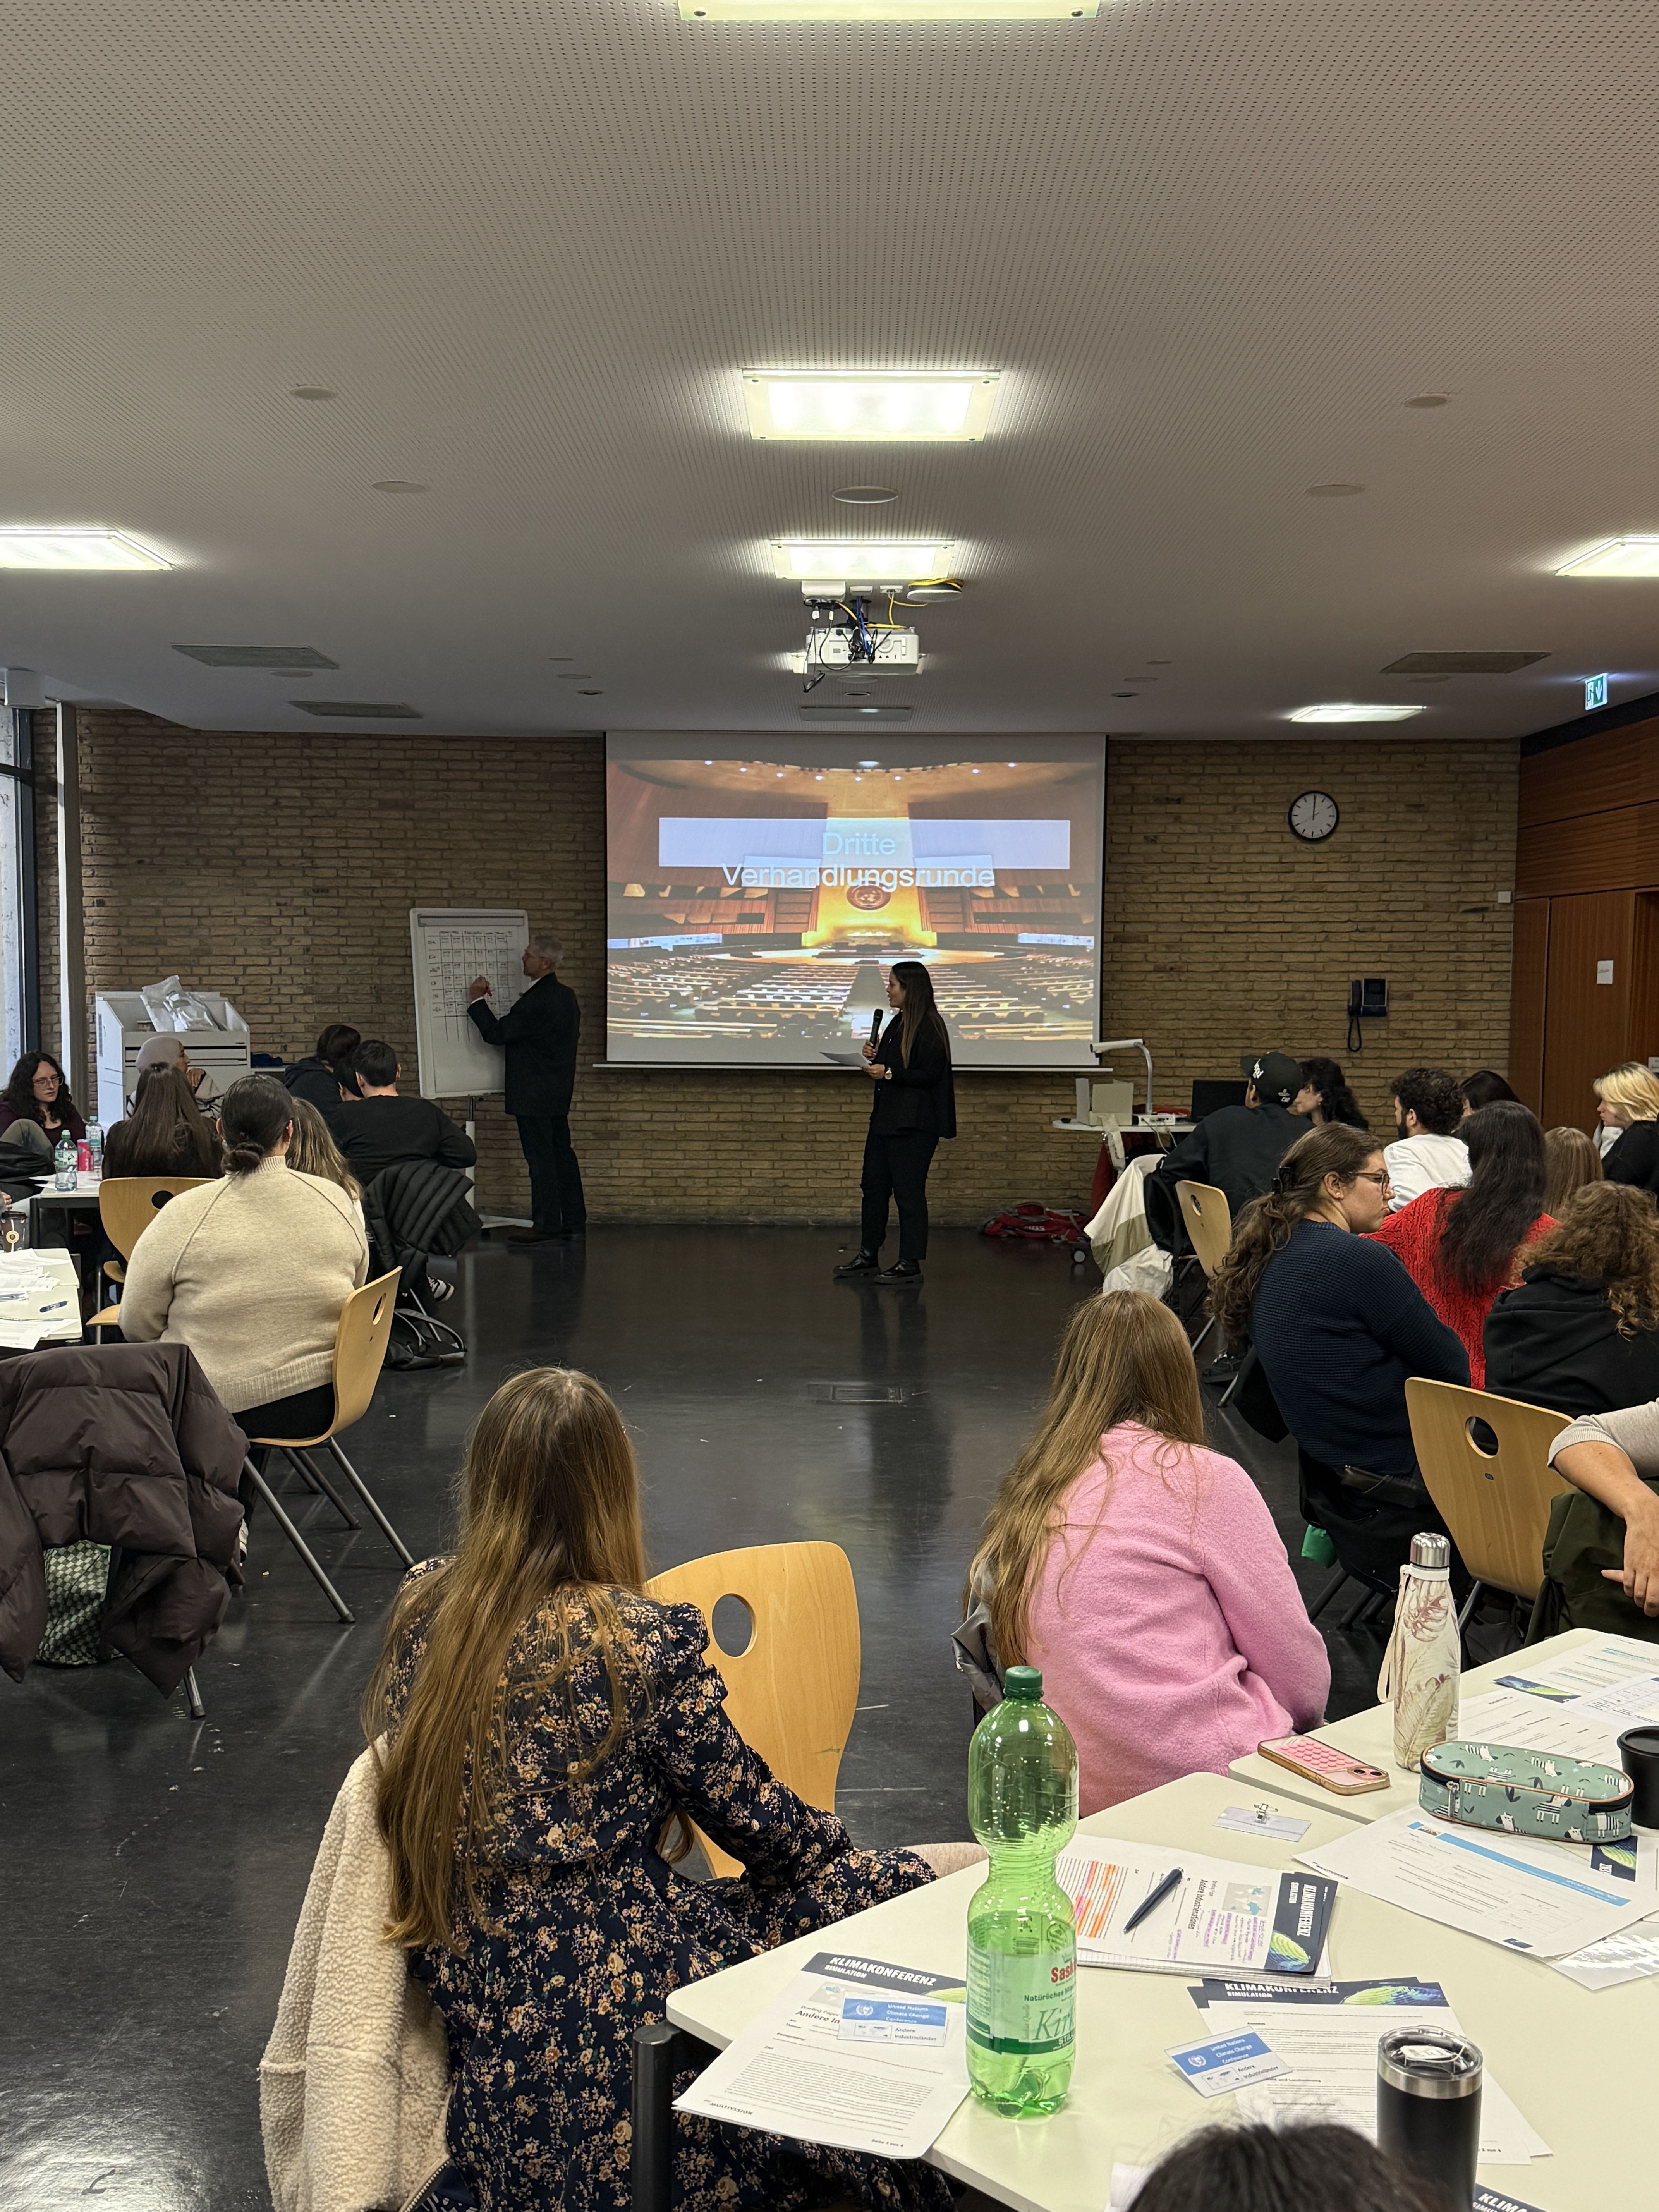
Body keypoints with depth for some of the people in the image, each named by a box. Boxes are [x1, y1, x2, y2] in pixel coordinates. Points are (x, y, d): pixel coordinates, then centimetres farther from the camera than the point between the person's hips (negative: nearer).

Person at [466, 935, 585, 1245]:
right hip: (559, 1093, 10)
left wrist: (477, 1000, -8)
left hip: (533, 1095, -10)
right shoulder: (566, 995, 10)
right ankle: (574, 1222, 17)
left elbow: (496, 1034, -17)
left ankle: (546, 1226, -2)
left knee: (540, 1158, -5)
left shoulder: (535, 1002, -20)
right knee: (561, 1153, 13)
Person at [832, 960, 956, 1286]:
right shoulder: (898, 1023, 14)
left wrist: (888, 1073, -21)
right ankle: (868, 1256, 23)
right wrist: (874, 1058, 4)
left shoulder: (929, 1028, -15)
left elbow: (930, 1076, -20)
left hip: (914, 1124, -10)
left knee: (908, 1191, -3)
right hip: (886, 1118, 10)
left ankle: (910, 1265, 5)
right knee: (873, 1185, 13)